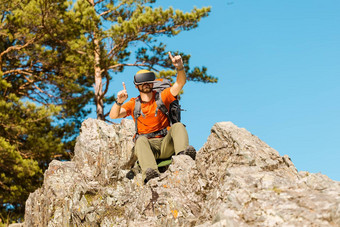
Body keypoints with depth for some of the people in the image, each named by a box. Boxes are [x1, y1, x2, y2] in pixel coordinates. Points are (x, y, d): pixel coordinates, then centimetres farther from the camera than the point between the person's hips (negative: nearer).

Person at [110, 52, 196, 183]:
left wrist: (180, 68, -22)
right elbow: (113, 116, -1)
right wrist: (119, 102, -23)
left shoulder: (162, 97, 12)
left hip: (165, 144, 1)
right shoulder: (133, 104, 13)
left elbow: (180, 83, -1)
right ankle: (150, 173, -57)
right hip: (146, 144, -1)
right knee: (141, 140, -34)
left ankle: (183, 153, -55)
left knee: (178, 126, -26)